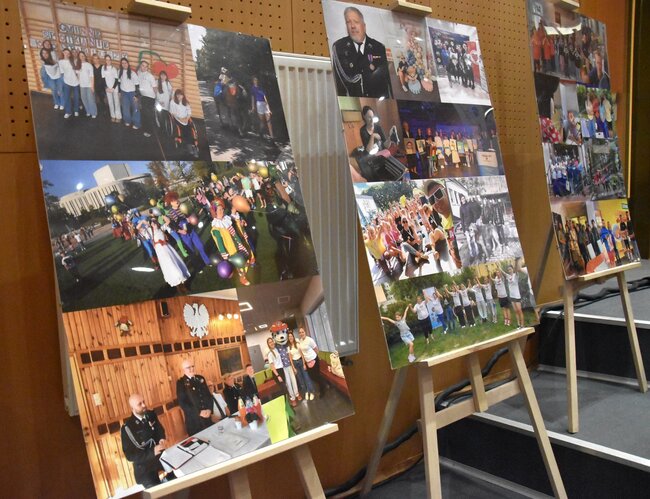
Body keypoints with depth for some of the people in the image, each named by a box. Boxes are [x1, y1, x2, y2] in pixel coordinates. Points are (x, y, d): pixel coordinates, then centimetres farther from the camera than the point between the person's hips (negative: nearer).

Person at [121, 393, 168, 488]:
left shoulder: (151, 415, 0)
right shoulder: (127, 428, -17)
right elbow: (130, 455, -17)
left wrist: (162, 439, -9)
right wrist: (152, 452, -28)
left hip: (161, 456, 5)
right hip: (144, 464, -5)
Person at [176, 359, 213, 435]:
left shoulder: (200, 378, 9)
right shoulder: (180, 383, -6)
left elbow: (208, 395, 11)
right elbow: (182, 403, -13)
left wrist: (209, 409, -6)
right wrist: (199, 412, -17)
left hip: (207, 416, 5)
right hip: (193, 419, -4)